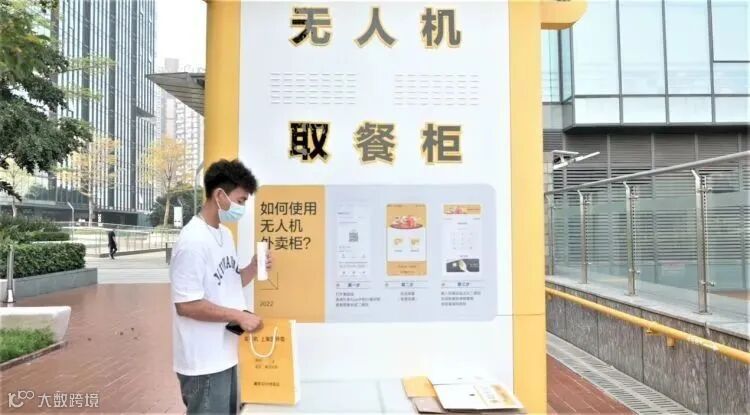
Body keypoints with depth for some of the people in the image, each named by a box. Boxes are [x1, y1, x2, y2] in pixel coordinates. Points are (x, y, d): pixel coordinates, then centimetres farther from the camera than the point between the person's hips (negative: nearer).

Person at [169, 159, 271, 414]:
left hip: (224, 355, 9)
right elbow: (186, 304, -24)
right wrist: (239, 316, -20)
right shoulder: (193, 242, -22)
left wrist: (253, 269, -2)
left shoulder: (224, 234, 8)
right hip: (203, 362, -9)